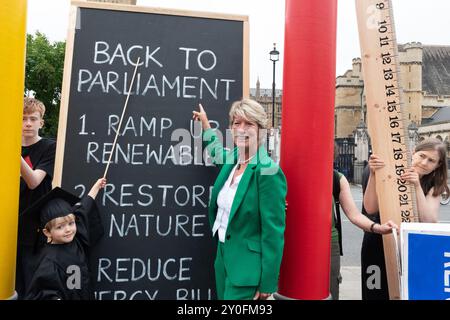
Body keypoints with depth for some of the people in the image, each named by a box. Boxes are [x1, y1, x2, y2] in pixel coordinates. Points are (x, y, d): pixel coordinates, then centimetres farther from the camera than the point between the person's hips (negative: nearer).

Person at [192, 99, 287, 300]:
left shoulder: (268, 172, -21)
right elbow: (217, 151, 28)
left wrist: (267, 284, -17)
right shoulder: (232, 160, 0)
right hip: (224, 257, 7)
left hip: (247, 268, -7)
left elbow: (273, 233, -19)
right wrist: (205, 125, 31)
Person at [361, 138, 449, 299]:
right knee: (377, 293, 4)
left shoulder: (433, 186, 2)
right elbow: (371, 209, -17)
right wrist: (373, 175, -28)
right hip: (378, 245, -2)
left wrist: (417, 186, -21)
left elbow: (429, 222, -12)